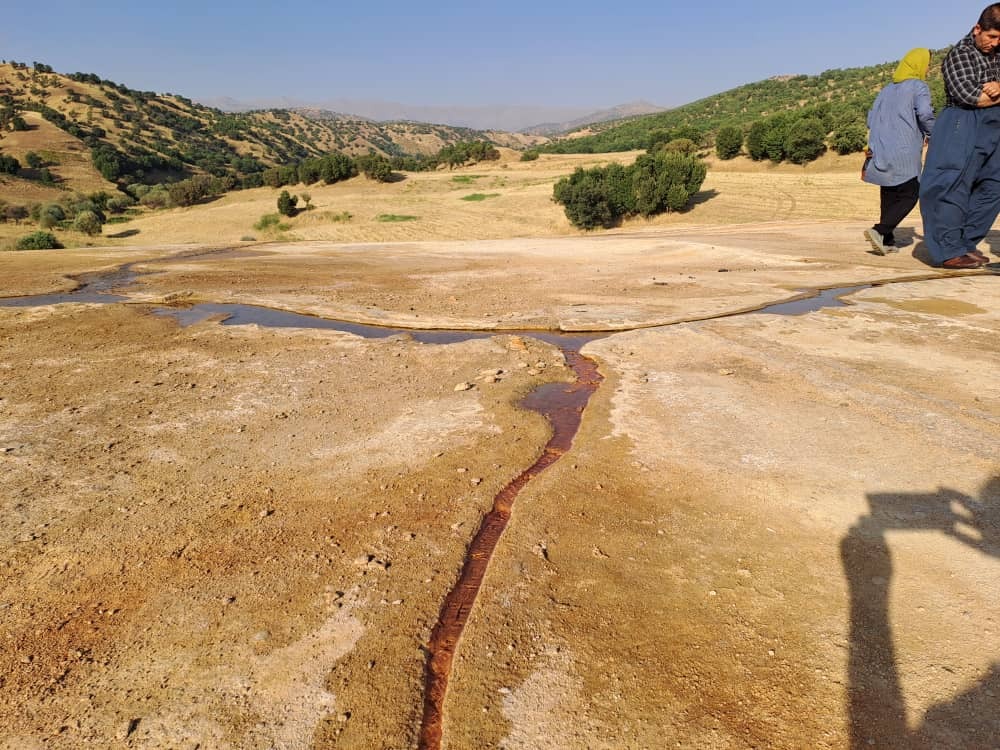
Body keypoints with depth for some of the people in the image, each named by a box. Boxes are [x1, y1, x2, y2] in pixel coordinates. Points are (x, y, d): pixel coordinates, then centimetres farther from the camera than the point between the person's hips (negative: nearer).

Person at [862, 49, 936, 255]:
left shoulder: (886, 90, 19)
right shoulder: (919, 87, 0)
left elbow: (871, 119, 17)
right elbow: (925, 115, -13)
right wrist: (934, 135, 3)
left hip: (881, 152, 6)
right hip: (904, 153, -6)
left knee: (889, 196, 11)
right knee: (909, 195, -1)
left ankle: (887, 241, 10)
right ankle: (879, 230, -19)